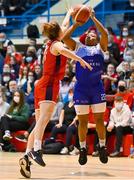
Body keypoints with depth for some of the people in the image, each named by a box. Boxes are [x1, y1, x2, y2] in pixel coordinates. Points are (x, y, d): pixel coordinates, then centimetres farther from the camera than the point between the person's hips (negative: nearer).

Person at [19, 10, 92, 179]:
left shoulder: (50, 43, 22)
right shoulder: (56, 44, -3)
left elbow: (63, 28, 42)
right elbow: (63, 50, -30)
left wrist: (69, 14, 54)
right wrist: (80, 59, -33)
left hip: (42, 85, 9)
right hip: (49, 85, -9)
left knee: (40, 124, 2)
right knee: (44, 117, -28)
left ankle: (27, 156, -9)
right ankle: (36, 149, -48)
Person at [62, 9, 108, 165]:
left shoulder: (100, 48, 11)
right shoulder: (78, 48, 12)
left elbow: (105, 34, -6)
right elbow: (65, 37, -1)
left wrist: (93, 19, -3)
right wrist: (76, 24, 2)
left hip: (97, 87, 0)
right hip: (81, 87, 0)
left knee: (99, 119, 2)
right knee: (82, 121, 3)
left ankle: (102, 147, 14)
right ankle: (83, 149, 14)